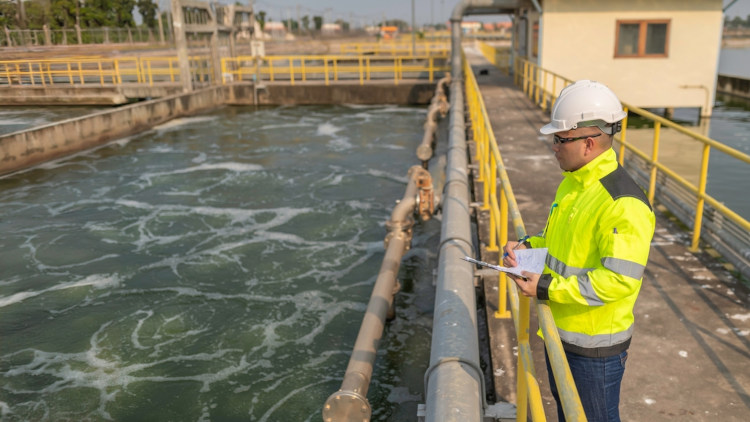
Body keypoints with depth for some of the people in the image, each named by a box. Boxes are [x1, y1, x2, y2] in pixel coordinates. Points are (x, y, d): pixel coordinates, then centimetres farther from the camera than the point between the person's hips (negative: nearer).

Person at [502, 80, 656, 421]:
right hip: (560, 330, 8)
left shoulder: (624, 204, -27)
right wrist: (528, 246, -2)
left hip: (595, 344, -8)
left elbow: (619, 280, -31)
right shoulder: (572, 183, 3)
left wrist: (548, 288, -28)